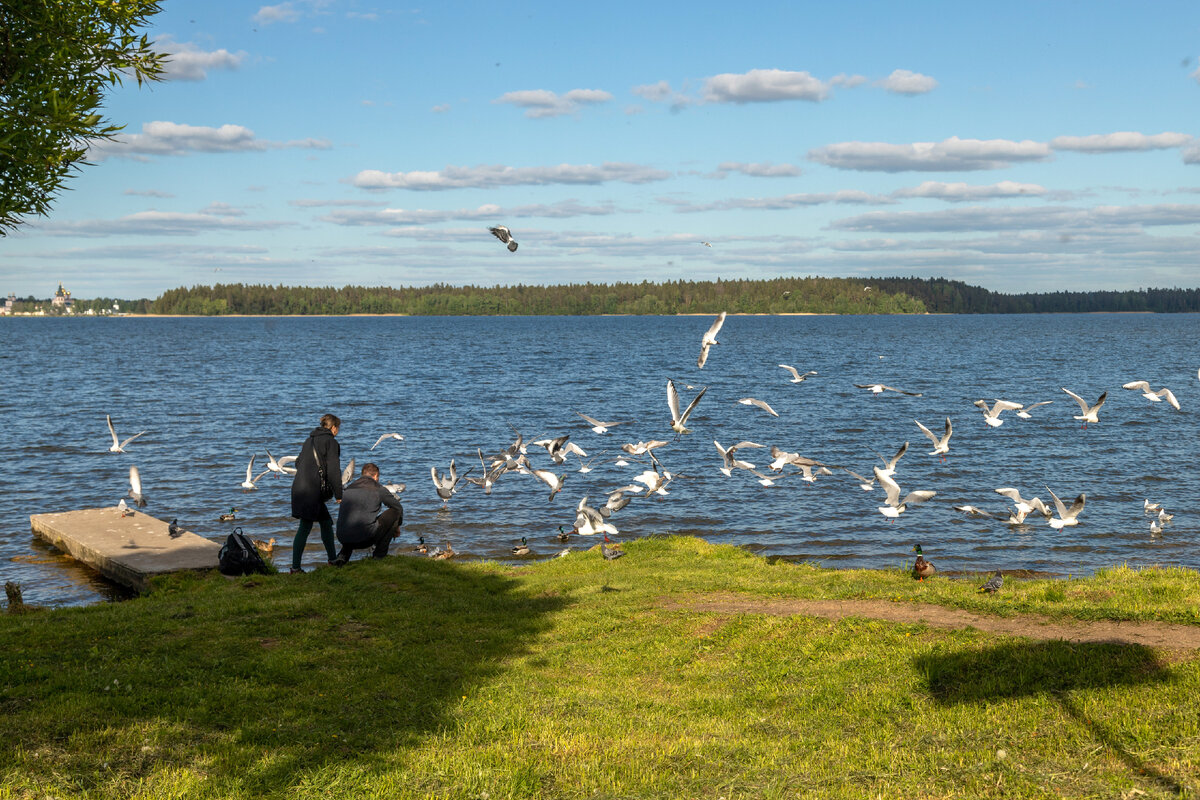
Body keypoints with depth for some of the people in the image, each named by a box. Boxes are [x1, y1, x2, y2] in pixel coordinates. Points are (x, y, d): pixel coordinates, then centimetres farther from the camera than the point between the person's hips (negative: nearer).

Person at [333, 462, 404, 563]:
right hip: (365, 538, -6)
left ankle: (343, 556, 16)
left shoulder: (348, 489, 20)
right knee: (394, 511, 13)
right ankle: (379, 554, 15)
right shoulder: (379, 489, 7)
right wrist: (397, 526, 42)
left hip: (343, 539, 6)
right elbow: (399, 508, 21)